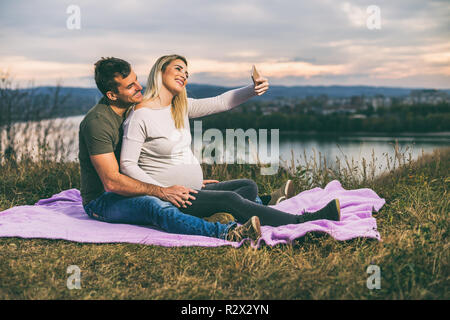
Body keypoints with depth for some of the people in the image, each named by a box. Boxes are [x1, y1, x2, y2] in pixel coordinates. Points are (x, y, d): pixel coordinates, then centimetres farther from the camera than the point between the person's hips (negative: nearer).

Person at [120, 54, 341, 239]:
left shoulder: (181, 107, 12)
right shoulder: (140, 115, -12)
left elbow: (221, 102, 8)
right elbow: (127, 166, -16)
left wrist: (254, 89, -10)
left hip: (192, 190, 10)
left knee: (249, 186, 2)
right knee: (229, 199, -24)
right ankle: (301, 222, -25)